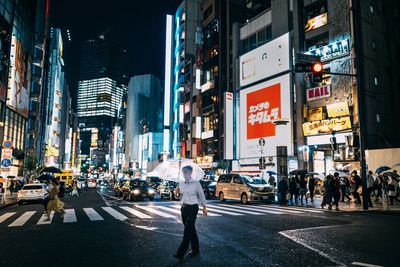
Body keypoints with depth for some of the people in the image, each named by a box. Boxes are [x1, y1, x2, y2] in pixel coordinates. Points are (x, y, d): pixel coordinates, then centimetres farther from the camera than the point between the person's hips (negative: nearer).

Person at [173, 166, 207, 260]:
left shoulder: (196, 183, -8)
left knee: (187, 231, -8)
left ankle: (180, 254, -8)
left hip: (193, 208, -6)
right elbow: (177, 195, 14)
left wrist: (204, 207, 3)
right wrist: (177, 192, -8)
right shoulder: (181, 184, 7)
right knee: (191, 230, 15)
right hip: (184, 207, 6)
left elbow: (201, 195, -1)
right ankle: (195, 249, 28)